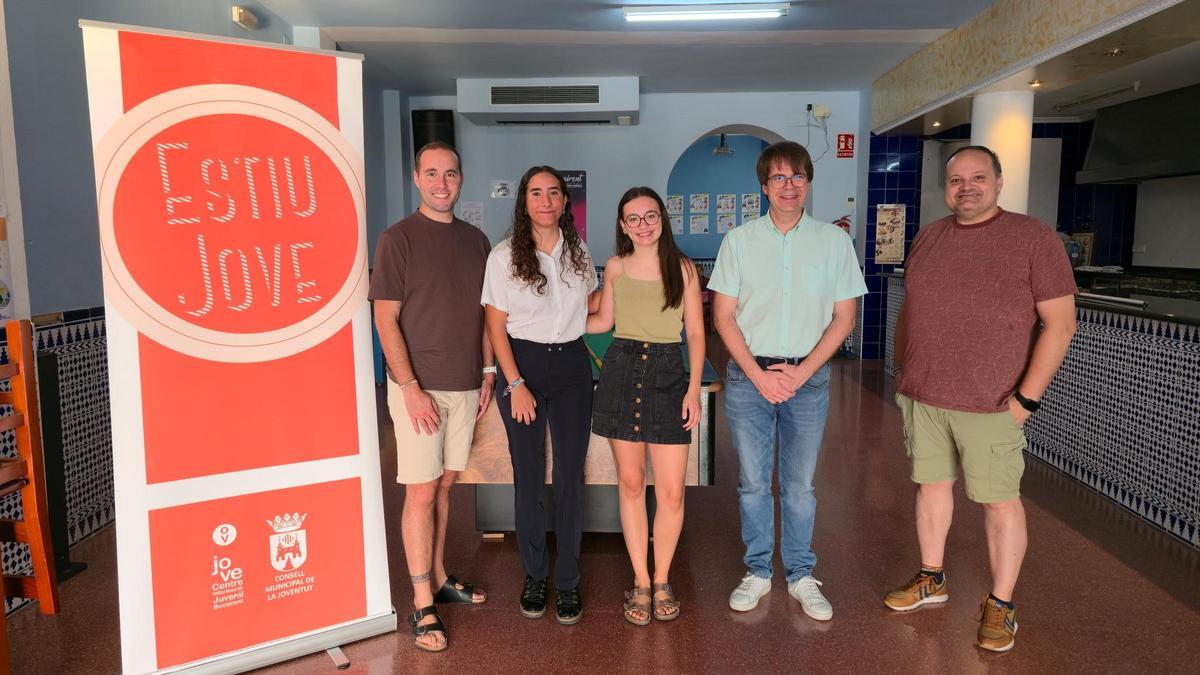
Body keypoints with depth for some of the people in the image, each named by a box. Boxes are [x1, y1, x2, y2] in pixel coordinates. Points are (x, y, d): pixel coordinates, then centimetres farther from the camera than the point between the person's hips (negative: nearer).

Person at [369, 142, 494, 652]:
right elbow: (386, 319, -10)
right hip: (419, 386, -5)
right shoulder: (397, 240, -6)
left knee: (444, 485, 15)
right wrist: (411, 388, -15)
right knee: (421, 492, -1)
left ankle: (438, 577, 29)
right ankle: (423, 605, 9)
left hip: (465, 385, 5)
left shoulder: (476, 241, 9)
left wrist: (488, 371, 9)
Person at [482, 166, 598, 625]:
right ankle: (535, 574, 23)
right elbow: (495, 326, -5)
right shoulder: (504, 256, -5)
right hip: (522, 363, -2)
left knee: (570, 475, 3)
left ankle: (567, 580, 16)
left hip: (572, 365, 2)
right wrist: (515, 384, -11)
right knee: (528, 475, 6)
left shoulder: (578, 251, 5)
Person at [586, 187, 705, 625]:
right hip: (621, 371, 2)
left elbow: (696, 333, 2)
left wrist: (694, 389, -5)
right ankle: (641, 583, 20)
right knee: (630, 482, 7)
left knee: (671, 491, -2)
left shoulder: (683, 268, 2)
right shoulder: (615, 267, 7)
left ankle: (661, 581, 19)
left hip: (668, 375, -1)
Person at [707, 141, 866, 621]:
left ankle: (801, 576, 25)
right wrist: (759, 375, -10)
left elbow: (844, 317, 2)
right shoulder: (739, 241, 1)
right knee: (753, 482, 8)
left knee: (799, 484, 10)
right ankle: (757, 572, 24)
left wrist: (801, 372, -9)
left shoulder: (834, 241, 2)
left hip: (808, 377, 0)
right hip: (748, 375, 0)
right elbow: (723, 316, 0)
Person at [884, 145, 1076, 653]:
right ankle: (932, 578, 33)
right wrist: (902, 374, 12)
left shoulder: (1033, 238, -7)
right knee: (931, 482, 15)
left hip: (990, 403, -5)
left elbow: (1060, 323, -10)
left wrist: (1026, 398, -14)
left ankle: (1001, 606, 20)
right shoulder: (928, 237, 9)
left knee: (1000, 499, 5)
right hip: (921, 397, 5)